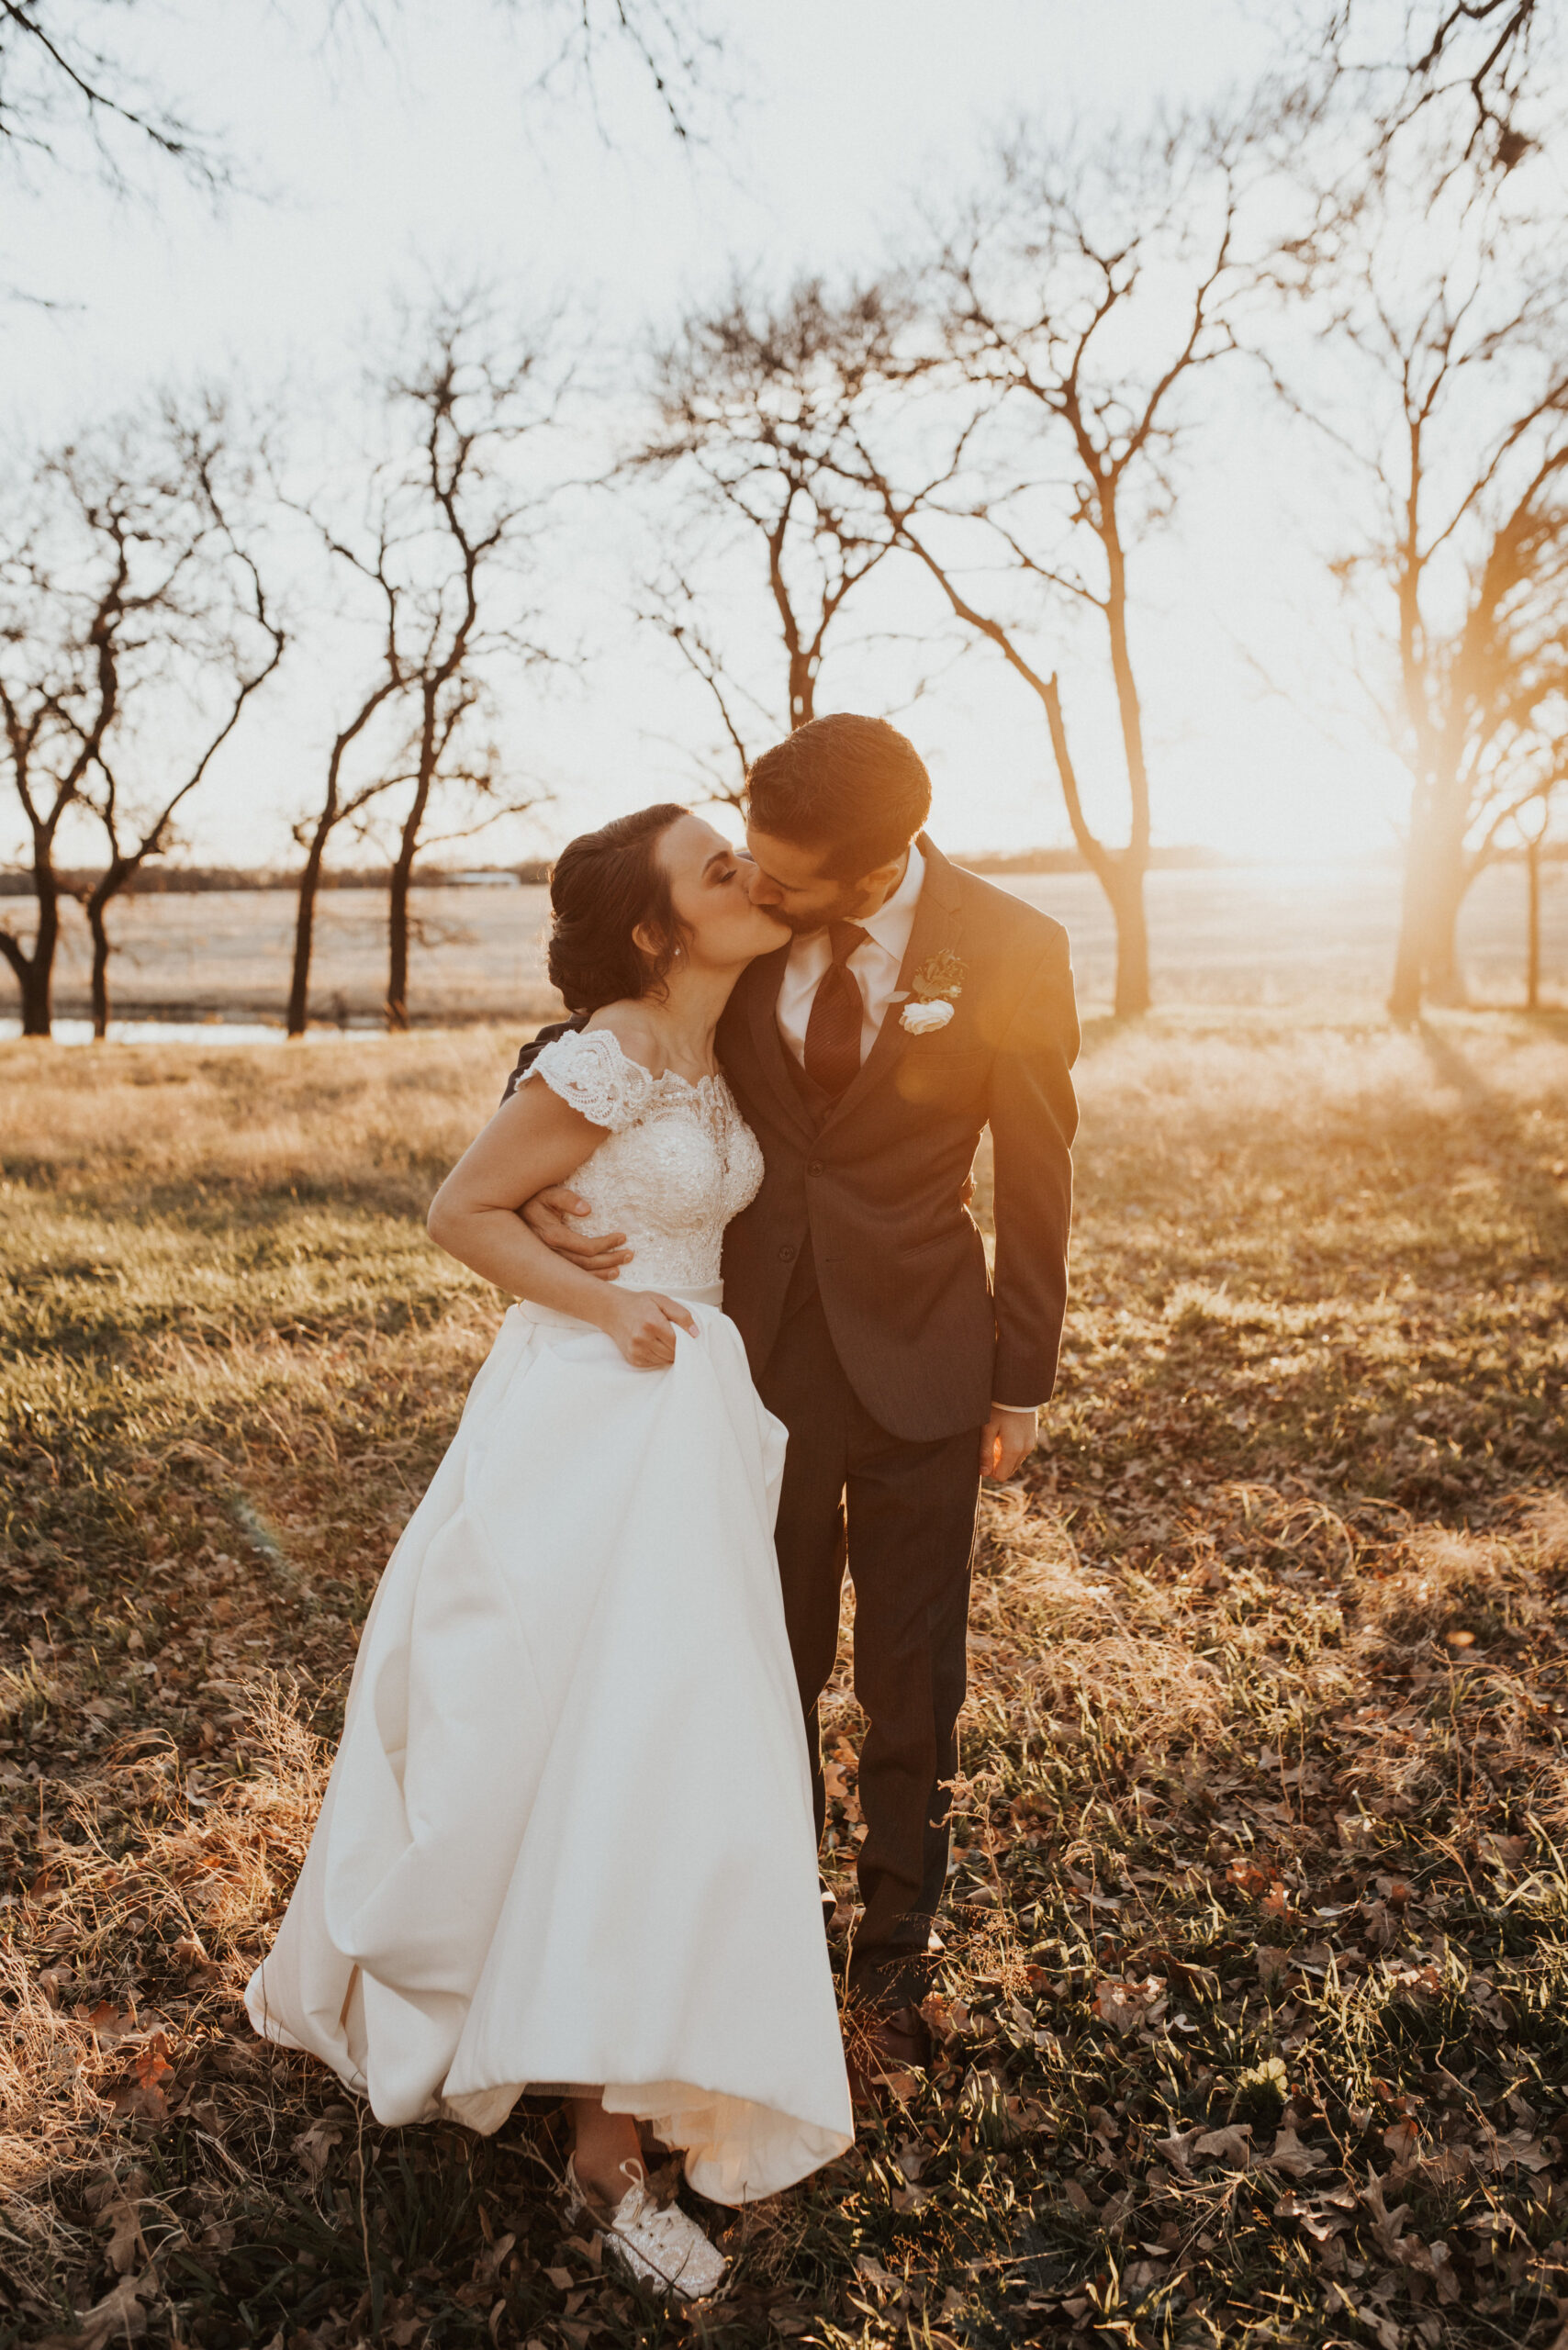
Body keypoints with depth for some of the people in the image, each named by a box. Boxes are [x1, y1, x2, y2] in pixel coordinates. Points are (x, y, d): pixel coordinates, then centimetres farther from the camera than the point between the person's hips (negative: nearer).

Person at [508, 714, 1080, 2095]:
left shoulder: (1012, 954, -14)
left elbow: (1036, 1179, -5)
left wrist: (1023, 1384, 0)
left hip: (917, 1353, -1)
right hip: (760, 1342, 2)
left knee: (912, 1676, 11)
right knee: (770, 1661, 14)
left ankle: (899, 1951, 33)